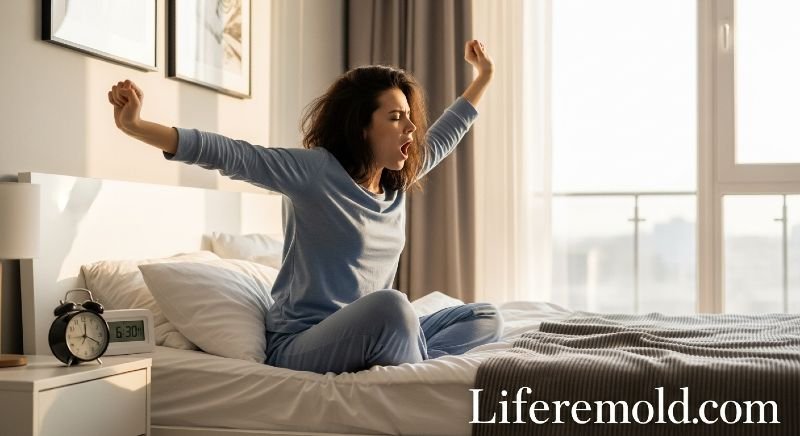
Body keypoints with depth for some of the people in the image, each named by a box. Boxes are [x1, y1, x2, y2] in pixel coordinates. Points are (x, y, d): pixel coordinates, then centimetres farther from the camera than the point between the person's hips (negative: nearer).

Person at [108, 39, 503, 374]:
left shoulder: (396, 181, 10)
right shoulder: (314, 171, -12)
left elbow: (441, 139, 29)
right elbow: (228, 155, -20)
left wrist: (483, 77, 38)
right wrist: (135, 126, -31)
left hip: (370, 335, 8)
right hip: (302, 345, -8)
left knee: (486, 318, 2)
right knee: (391, 302, -37)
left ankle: (410, 364, -21)